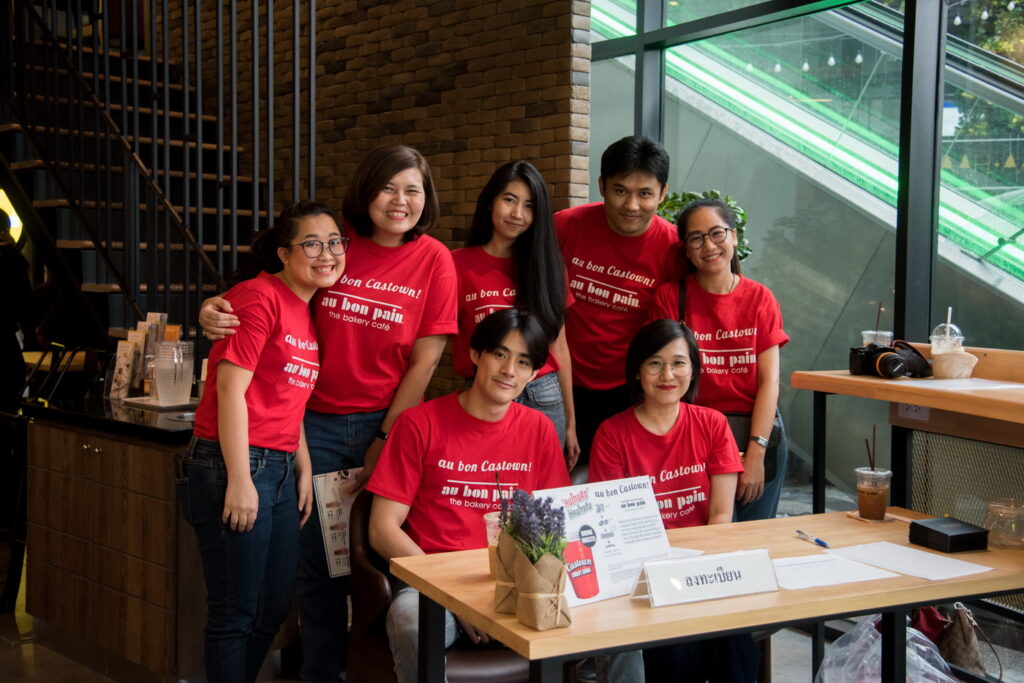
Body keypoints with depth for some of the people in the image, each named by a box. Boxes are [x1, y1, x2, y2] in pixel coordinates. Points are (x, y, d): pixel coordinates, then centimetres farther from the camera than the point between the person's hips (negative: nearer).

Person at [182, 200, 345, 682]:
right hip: (235, 464, -9)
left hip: (281, 468, 9)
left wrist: (304, 468, 10)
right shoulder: (260, 296, -12)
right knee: (235, 614, 1)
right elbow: (231, 388, -17)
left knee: (274, 608, 18)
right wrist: (240, 480, -19)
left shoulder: (307, 312, 15)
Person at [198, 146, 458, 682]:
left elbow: (424, 361, -5)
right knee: (317, 561, 6)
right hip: (317, 423, 2)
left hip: (386, 426, -2)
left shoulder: (433, 259, -3)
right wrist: (216, 313, -12)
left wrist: (385, 441, -8)